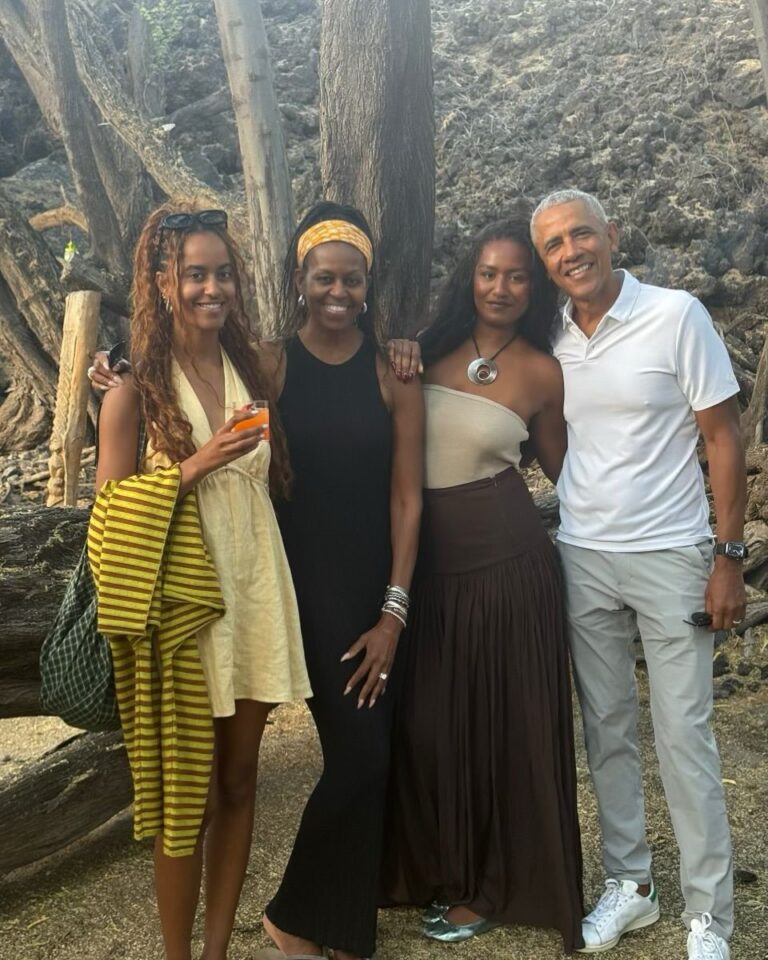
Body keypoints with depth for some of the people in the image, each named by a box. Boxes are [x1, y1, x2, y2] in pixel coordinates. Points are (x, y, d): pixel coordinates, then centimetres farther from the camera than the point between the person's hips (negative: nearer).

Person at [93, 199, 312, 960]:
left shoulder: (253, 368, 7)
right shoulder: (137, 388, -6)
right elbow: (112, 516, -7)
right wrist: (197, 467, -19)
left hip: (256, 591, 5)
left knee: (238, 780, 13)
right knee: (187, 795, 4)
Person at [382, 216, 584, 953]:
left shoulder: (540, 372, -4)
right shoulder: (433, 348, 4)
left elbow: (562, 467, 7)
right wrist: (396, 378, -7)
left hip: (504, 559, -4)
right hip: (429, 561, 4)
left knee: (503, 722, 8)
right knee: (427, 721, 11)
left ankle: (491, 885, 27)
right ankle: (442, 865, 33)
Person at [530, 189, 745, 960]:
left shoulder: (676, 316, -9)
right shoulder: (547, 340, 2)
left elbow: (723, 438, -7)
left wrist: (728, 557, -10)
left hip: (669, 557, -4)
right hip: (581, 559, 4)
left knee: (683, 736, 0)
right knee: (606, 728, 12)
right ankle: (629, 883, 28)